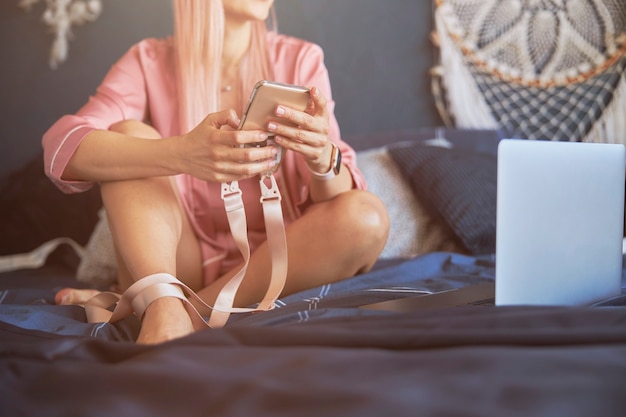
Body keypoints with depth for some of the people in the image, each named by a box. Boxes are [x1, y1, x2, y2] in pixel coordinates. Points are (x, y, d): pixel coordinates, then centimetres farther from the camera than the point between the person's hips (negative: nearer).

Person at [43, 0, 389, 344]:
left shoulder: (301, 60, 1)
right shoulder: (149, 62, -1)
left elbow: (340, 195, -6)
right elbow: (62, 148, -18)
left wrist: (322, 159, -31)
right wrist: (181, 154, -37)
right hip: (174, 264, 0)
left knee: (365, 216, -24)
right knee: (129, 132, -15)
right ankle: (164, 307, -36)